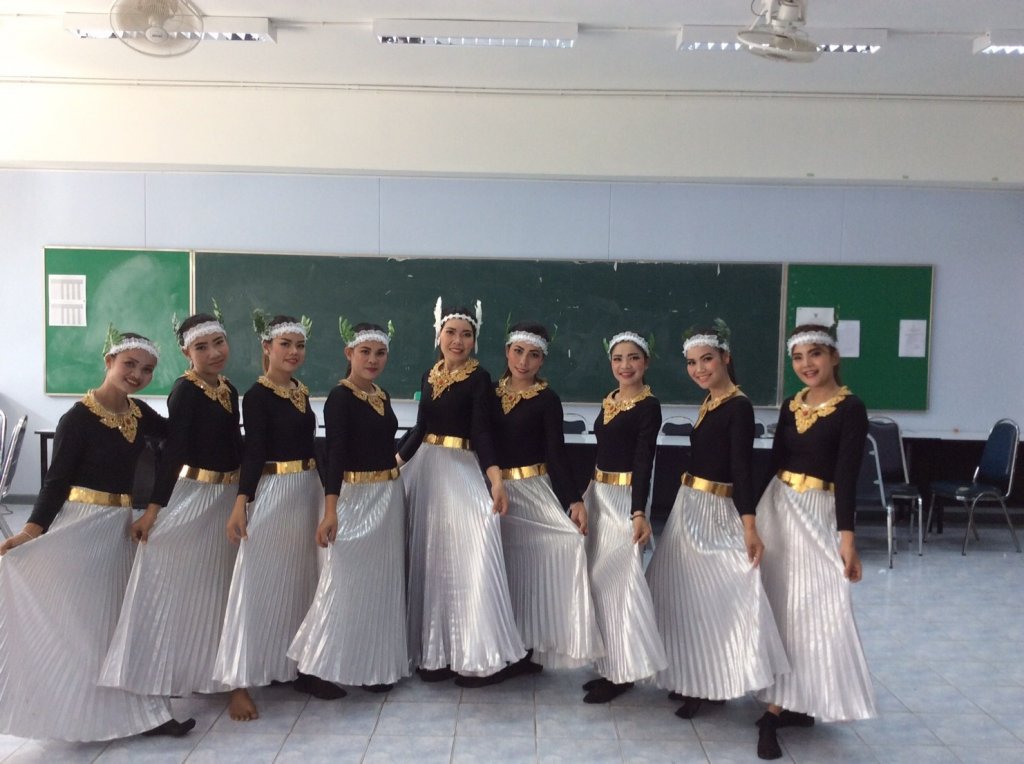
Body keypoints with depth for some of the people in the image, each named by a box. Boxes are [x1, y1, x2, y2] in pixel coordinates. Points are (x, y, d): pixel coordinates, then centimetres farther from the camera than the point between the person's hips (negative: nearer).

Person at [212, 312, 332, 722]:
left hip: (308, 491, 8)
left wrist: (325, 495, 17)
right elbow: (254, 451, -18)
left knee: (301, 580, 14)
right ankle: (240, 683, 2)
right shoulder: (257, 395, -10)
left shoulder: (302, 392, 10)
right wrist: (240, 503, -27)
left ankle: (300, 667, 25)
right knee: (258, 584, -5)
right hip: (273, 493, -8)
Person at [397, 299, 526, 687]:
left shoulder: (479, 378, -7)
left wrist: (496, 478, -31)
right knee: (430, 560, 10)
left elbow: (482, 431, -17)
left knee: (469, 559, -11)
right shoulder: (429, 376, 10)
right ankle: (435, 651, 22)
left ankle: (478, 656, 0)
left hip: (461, 471, -6)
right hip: (425, 468, 6)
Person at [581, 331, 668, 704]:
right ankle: (611, 666, 24)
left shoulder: (649, 406, -12)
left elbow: (643, 461, -21)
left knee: (617, 581, -4)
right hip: (598, 493, 8)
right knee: (600, 581, 12)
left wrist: (639, 511, -31)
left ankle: (622, 671, 9)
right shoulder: (609, 400, 10)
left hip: (624, 498, -8)